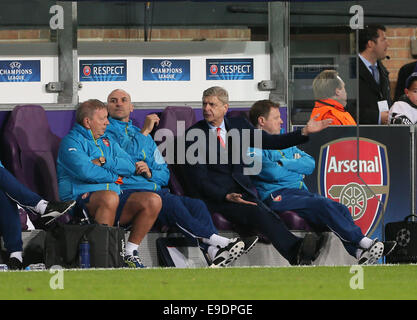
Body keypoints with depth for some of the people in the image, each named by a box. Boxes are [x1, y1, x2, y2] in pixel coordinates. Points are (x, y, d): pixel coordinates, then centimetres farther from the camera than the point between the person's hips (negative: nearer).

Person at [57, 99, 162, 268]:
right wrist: (114, 176, -2)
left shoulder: (107, 141, 25)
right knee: (109, 196, -40)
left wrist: (104, 161, -4)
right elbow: (85, 171, -16)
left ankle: (130, 253, -7)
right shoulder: (72, 141, 2)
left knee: (153, 201, -13)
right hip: (82, 197, -7)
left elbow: (130, 167, 11)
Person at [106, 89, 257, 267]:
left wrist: (149, 172, 0)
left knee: (196, 204, -19)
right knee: (171, 202, -32)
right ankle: (214, 240, -35)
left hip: (155, 189, 6)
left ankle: (215, 252, -37)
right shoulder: (106, 130, 11)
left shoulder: (146, 138, 30)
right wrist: (145, 131, -1)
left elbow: (164, 175, 23)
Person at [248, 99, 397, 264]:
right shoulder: (253, 147, 1)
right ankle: (364, 243, -29)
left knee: (341, 209, -15)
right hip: (277, 195, -8)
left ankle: (359, 252, -30)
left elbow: (310, 164, 14)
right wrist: (297, 170, 2)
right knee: (322, 205, -28)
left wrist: (285, 163, 0)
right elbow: (273, 173, -15)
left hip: (301, 191, 8)